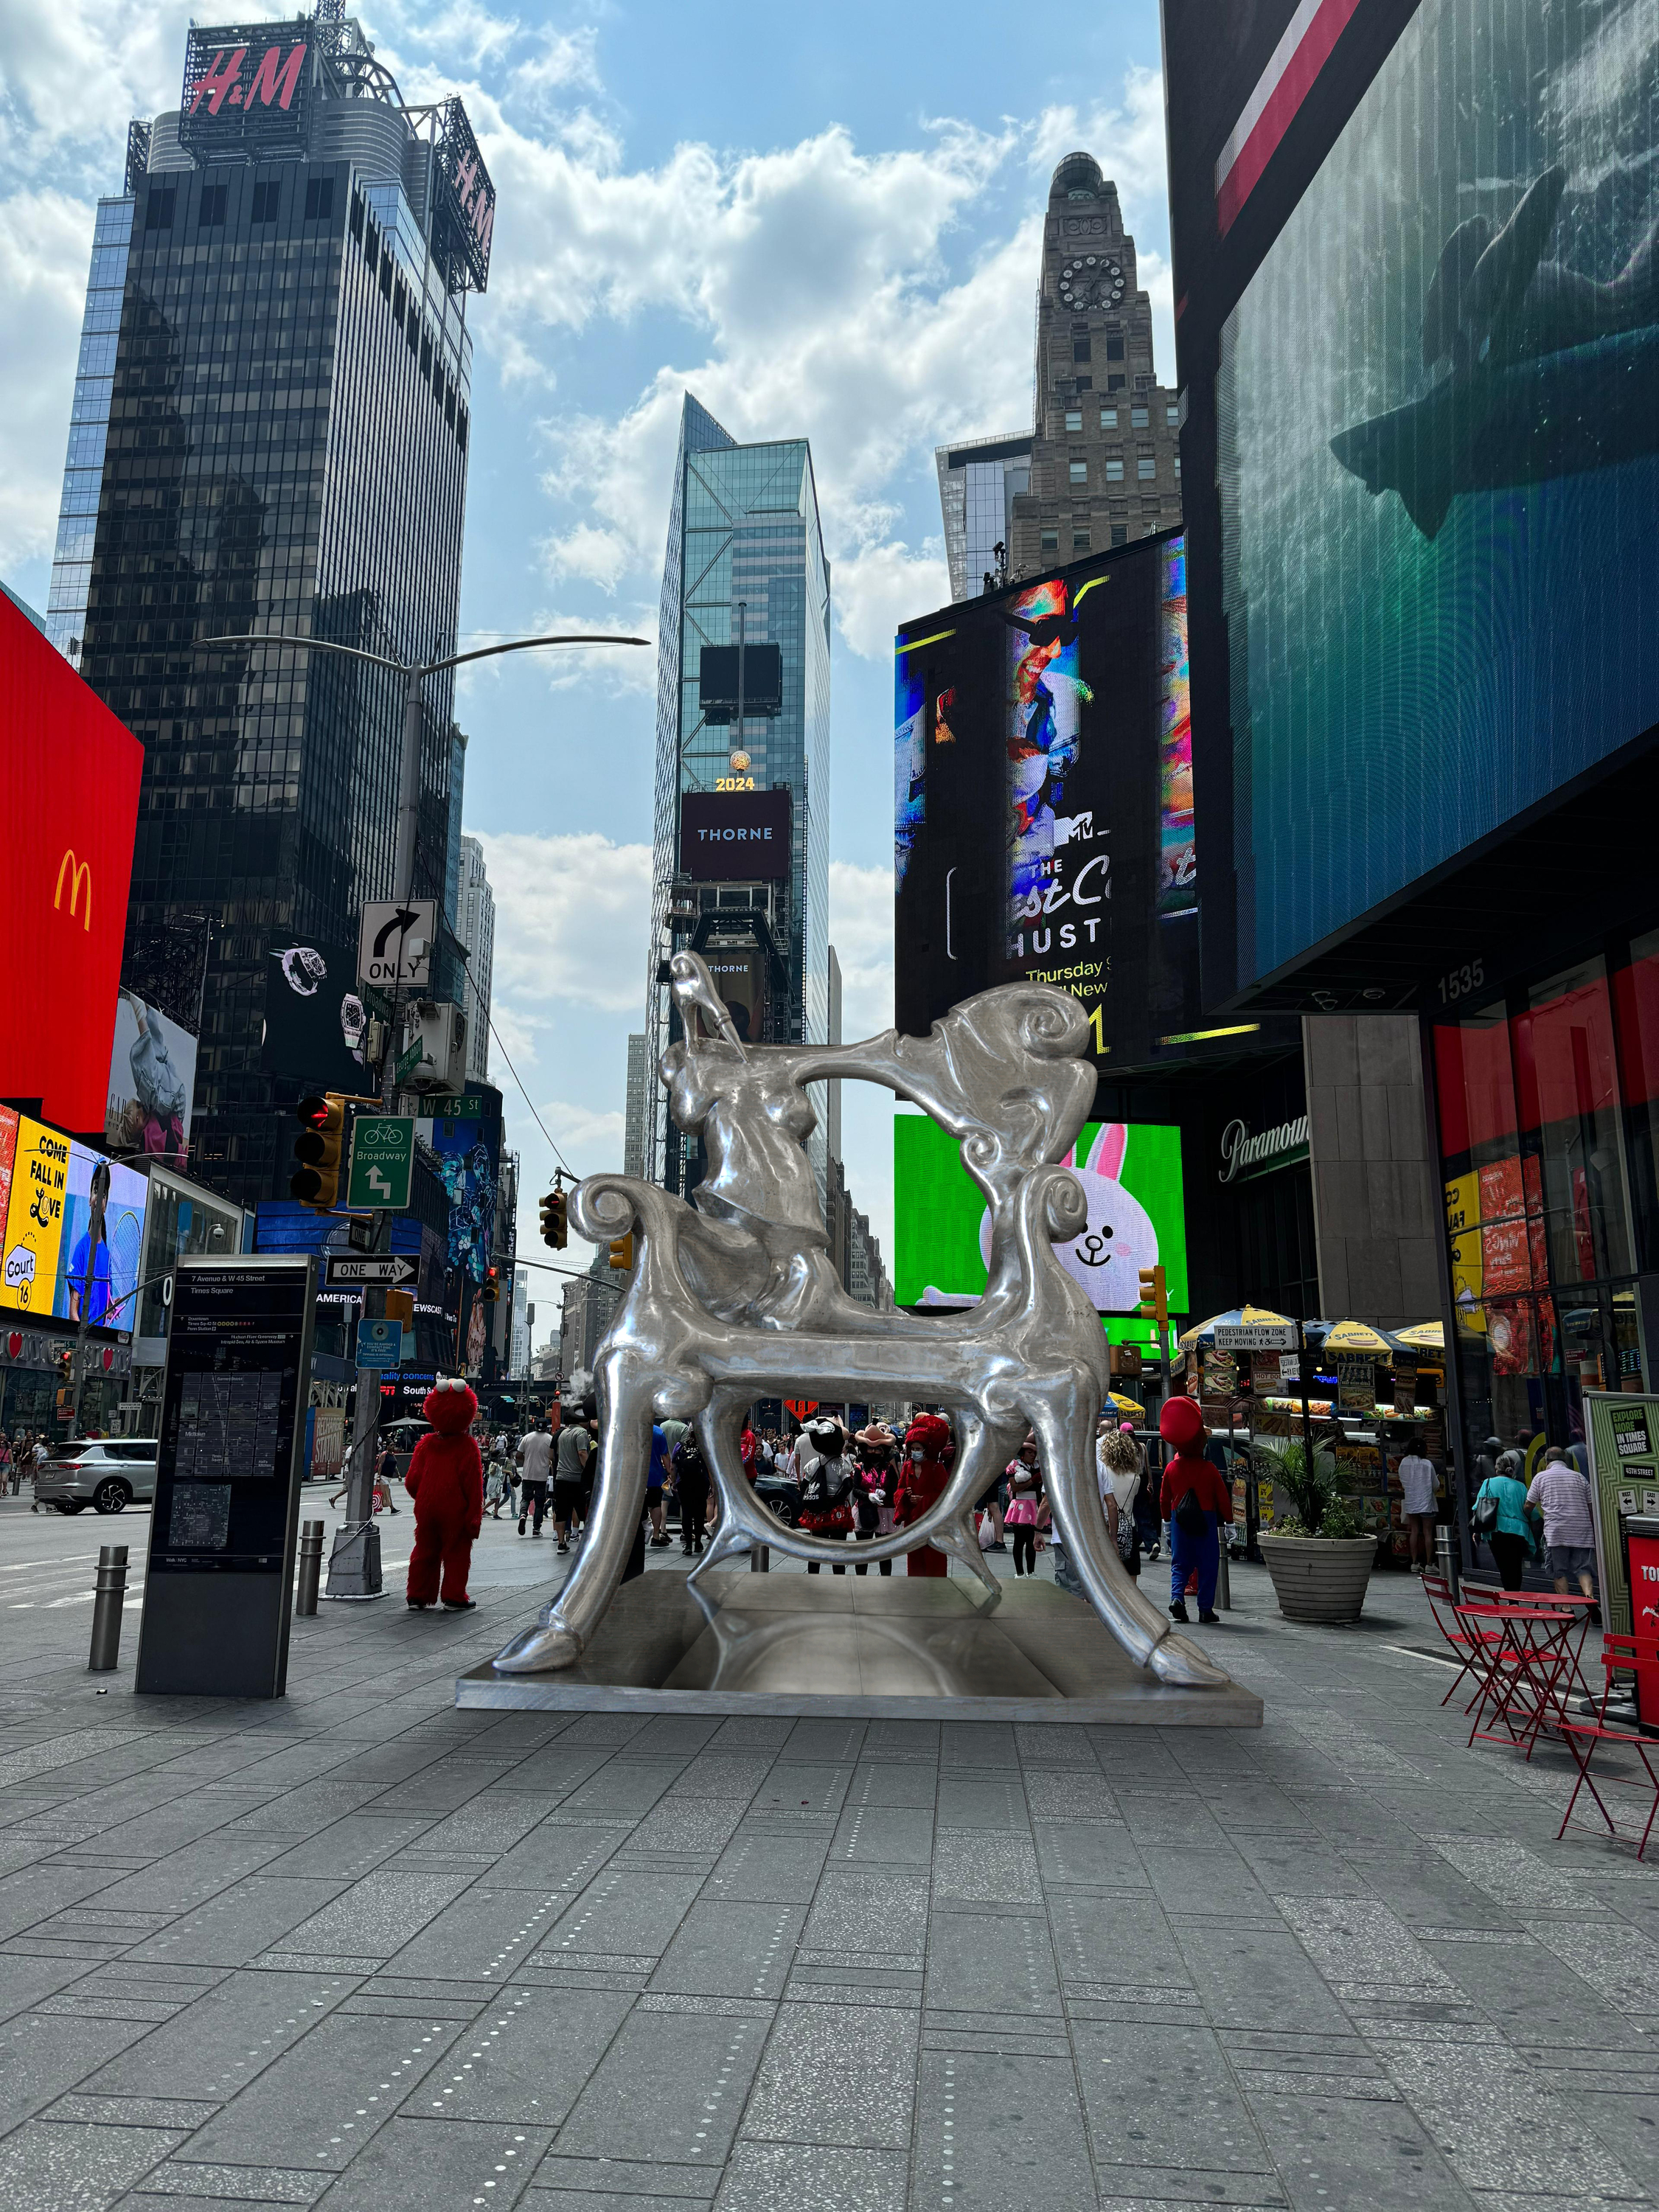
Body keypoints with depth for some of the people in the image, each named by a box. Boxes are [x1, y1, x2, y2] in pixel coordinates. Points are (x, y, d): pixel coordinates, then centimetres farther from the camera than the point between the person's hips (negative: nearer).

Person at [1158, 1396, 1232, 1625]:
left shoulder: (1171, 1468, 0)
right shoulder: (1209, 1469, -10)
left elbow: (1164, 1498, 8)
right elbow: (1222, 1497, -3)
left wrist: (1167, 1517, 23)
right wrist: (1228, 1518, 11)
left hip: (1180, 1519, 3)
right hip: (1206, 1519, -3)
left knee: (1180, 1563, 11)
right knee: (1207, 1565, 6)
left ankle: (1177, 1597, -10)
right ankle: (1206, 1609, 6)